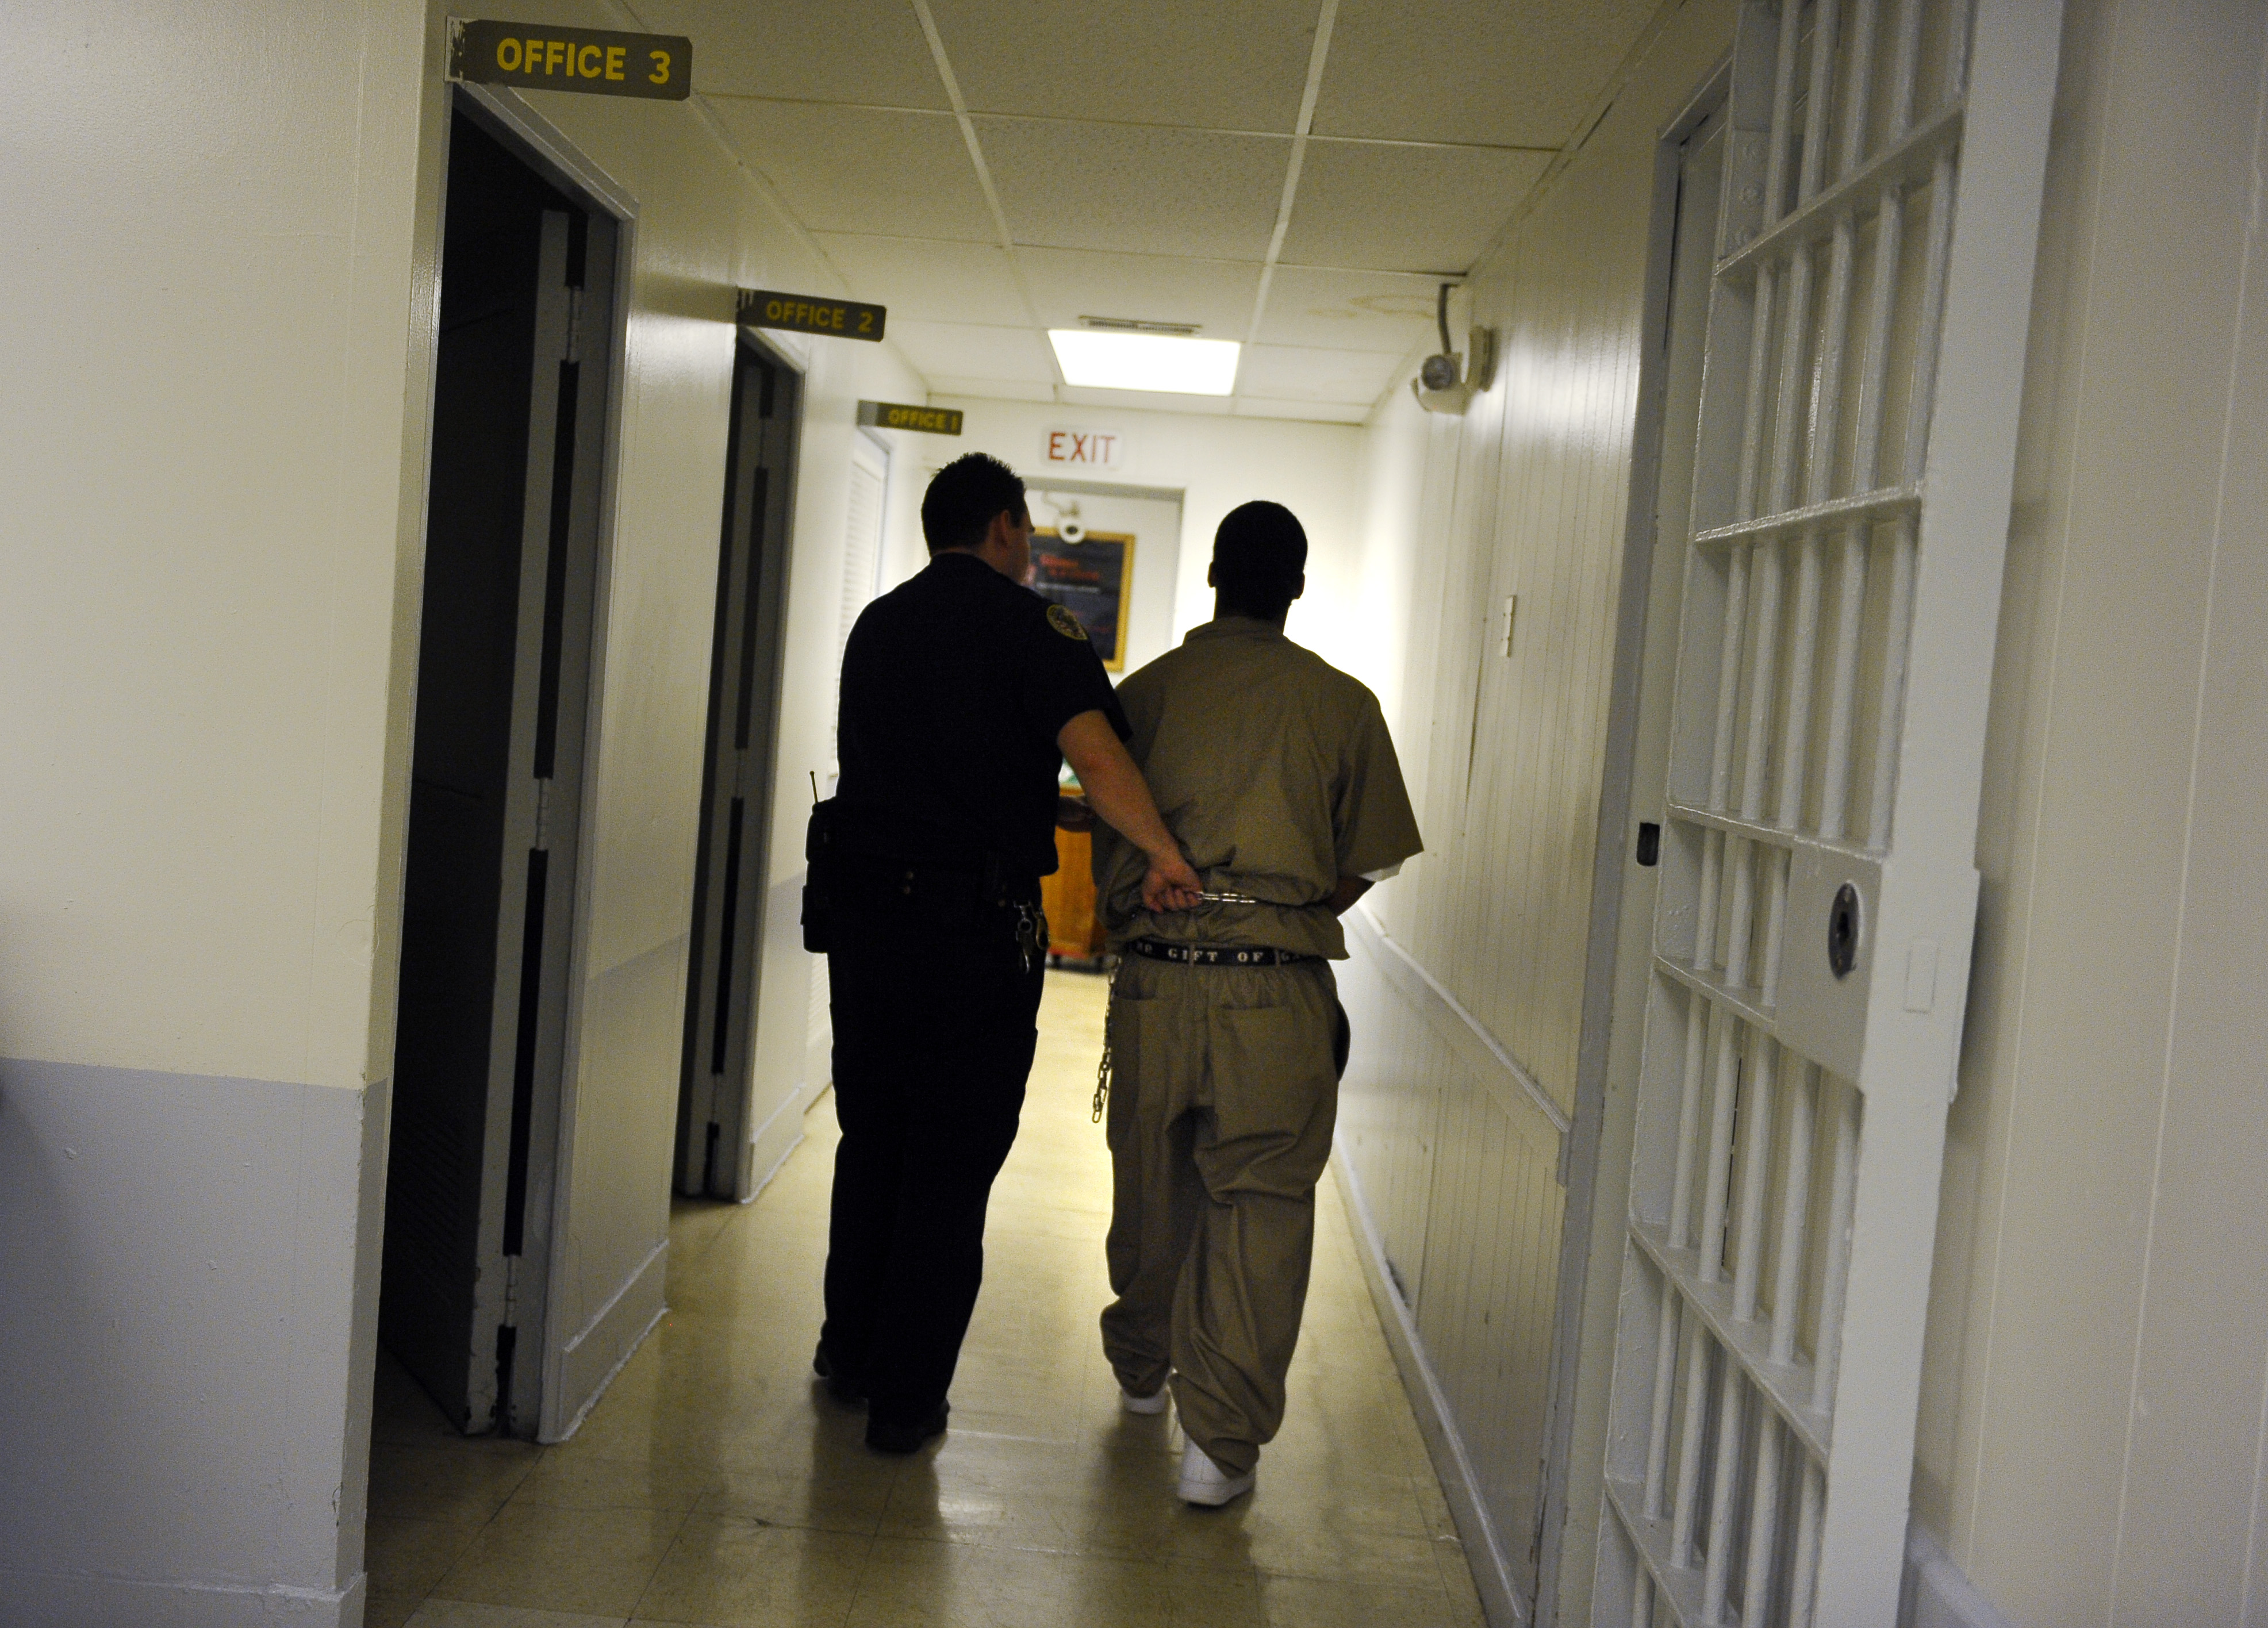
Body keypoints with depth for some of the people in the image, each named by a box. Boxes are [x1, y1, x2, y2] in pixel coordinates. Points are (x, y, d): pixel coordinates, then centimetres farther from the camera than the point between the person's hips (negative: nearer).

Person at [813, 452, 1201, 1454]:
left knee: (871, 1141, 19)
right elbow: (1095, 753, -24)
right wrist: (1162, 856, -15)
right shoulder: (1027, 624, -9)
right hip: (974, 928, -6)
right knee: (953, 1163, 4)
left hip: (860, 913, 6)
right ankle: (907, 1398, 9)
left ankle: (850, 1353, 31)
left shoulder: (877, 624, 13)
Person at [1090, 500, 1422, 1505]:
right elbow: (1362, 868, 5)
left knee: (1151, 1189, 19)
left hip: (1155, 979, 2)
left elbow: (1104, 857, 10)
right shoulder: (1341, 704, 1)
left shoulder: (1144, 694, 5)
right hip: (1279, 990, -2)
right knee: (1260, 1208, 4)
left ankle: (1141, 1367, 41)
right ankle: (1222, 1441, 2)